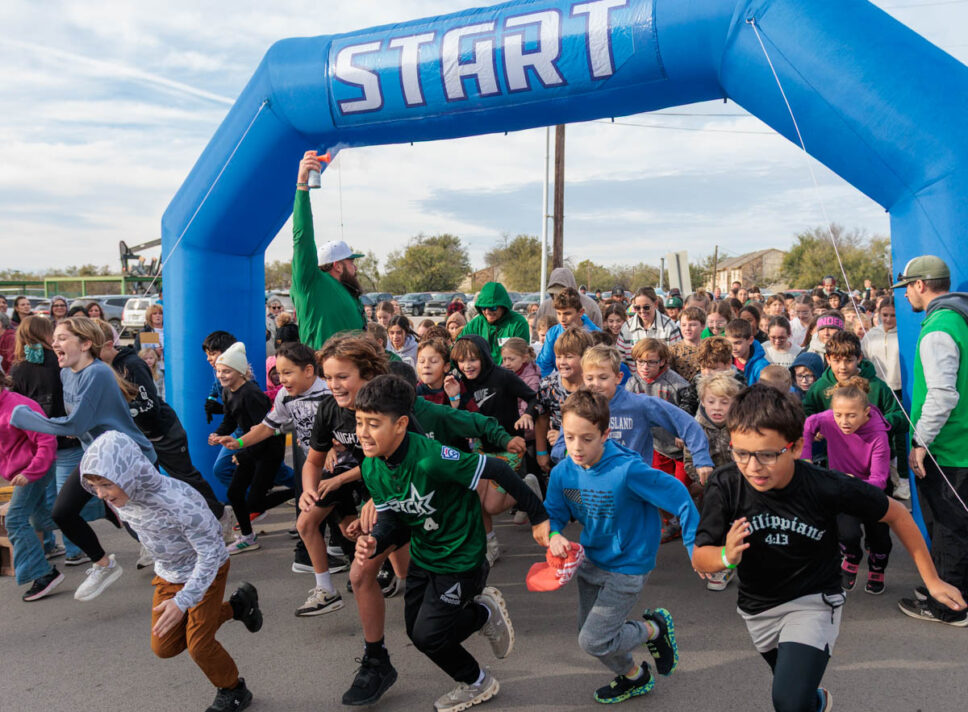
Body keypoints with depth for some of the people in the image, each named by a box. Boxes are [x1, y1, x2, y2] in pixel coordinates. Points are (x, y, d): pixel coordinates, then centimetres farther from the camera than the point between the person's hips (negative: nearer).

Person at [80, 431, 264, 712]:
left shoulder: (179, 501, -40)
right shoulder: (120, 497, -17)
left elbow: (210, 552, -30)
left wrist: (182, 601, -36)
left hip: (207, 570, -7)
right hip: (168, 574, 7)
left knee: (198, 645, -5)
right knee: (164, 647, 8)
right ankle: (237, 606, 24)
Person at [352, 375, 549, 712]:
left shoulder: (431, 459, -34)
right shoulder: (371, 469, -11)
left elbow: (498, 471, -28)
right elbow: (392, 520, -1)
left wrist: (538, 517, -20)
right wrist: (374, 542, -24)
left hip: (461, 557, -7)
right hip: (423, 555, 7)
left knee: (427, 635, -3)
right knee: (415, 629, 14)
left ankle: (477, 683, 26)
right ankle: (483, 610, 35)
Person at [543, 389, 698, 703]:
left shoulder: (627, 470, -30)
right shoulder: (563, 472, -13)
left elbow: (678, 497, -23)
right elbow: (553, 513, -2)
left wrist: (697, 550, -19)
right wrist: (554, 535, -26)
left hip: (628, 567, -6)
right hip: (591, 560, 6)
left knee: (593, 640, -7)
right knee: (589, 633, 18)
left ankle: (655, 627, 19)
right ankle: (634, 678, 46)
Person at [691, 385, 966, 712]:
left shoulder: (827, 487, -28)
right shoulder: (725, 486, -26)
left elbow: (895, 513, -10)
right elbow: (699, 559, -18)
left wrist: (932, 580, -3)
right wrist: (727, 556, -40)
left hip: (815, 601, -3)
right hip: (758, 607, 3)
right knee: (790, 685, 28)